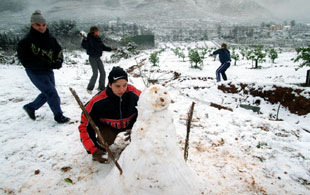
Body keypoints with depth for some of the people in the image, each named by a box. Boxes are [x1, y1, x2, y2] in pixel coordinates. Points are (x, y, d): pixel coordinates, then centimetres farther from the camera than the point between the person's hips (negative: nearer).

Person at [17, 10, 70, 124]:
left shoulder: (50, 38, 0)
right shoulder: (26, 41, -17)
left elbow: (59, 50, 9)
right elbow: (26, 62, -21)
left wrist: (59, 61, -14)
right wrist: (48, 64, -28)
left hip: (48, 71, 7)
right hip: (35, 72, -7)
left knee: (47, 93, 19)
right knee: (52, 93, -7)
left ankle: (30, 107, 41)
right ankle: (58, 116, 11)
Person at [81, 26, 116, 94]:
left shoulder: (98, 39, 6)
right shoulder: (89, 39, -13)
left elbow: (103, 47, 14)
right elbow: (85, 46, -18)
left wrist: (110, 49, 8)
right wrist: (84, 41, -29)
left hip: (98, 58, 7)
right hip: (92, 58, -7)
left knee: (103, 72, 6)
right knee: (95, 74, -8)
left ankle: (101, 87, 20)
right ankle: (89, 88, 11)